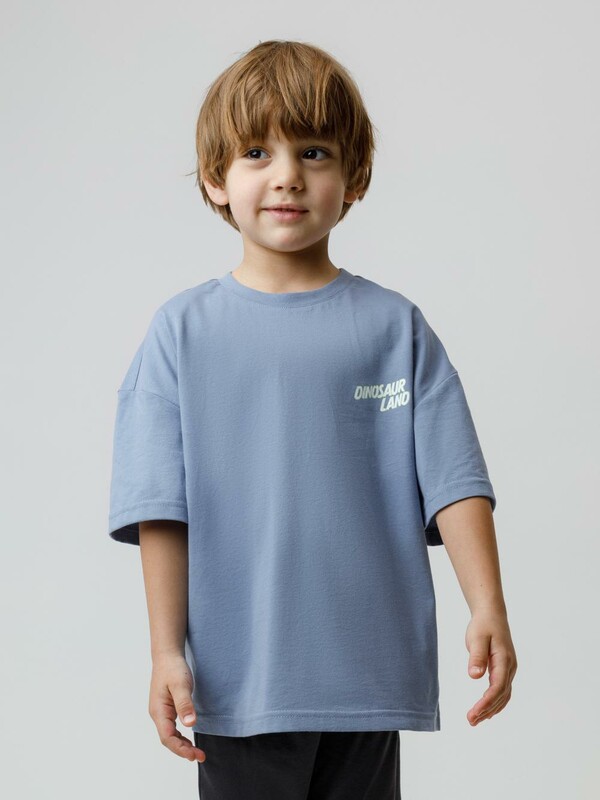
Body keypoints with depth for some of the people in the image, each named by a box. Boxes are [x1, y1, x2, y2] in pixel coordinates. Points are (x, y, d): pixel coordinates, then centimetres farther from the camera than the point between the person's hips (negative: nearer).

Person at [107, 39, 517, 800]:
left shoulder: (394, 326, 3)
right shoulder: (184, 331, 1)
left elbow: (454, 481, 0)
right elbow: (161, 509, -2)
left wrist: (488, 610, -11)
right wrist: (167, 651, -7)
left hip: (372, 676, 1)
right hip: (240, 681, -1)